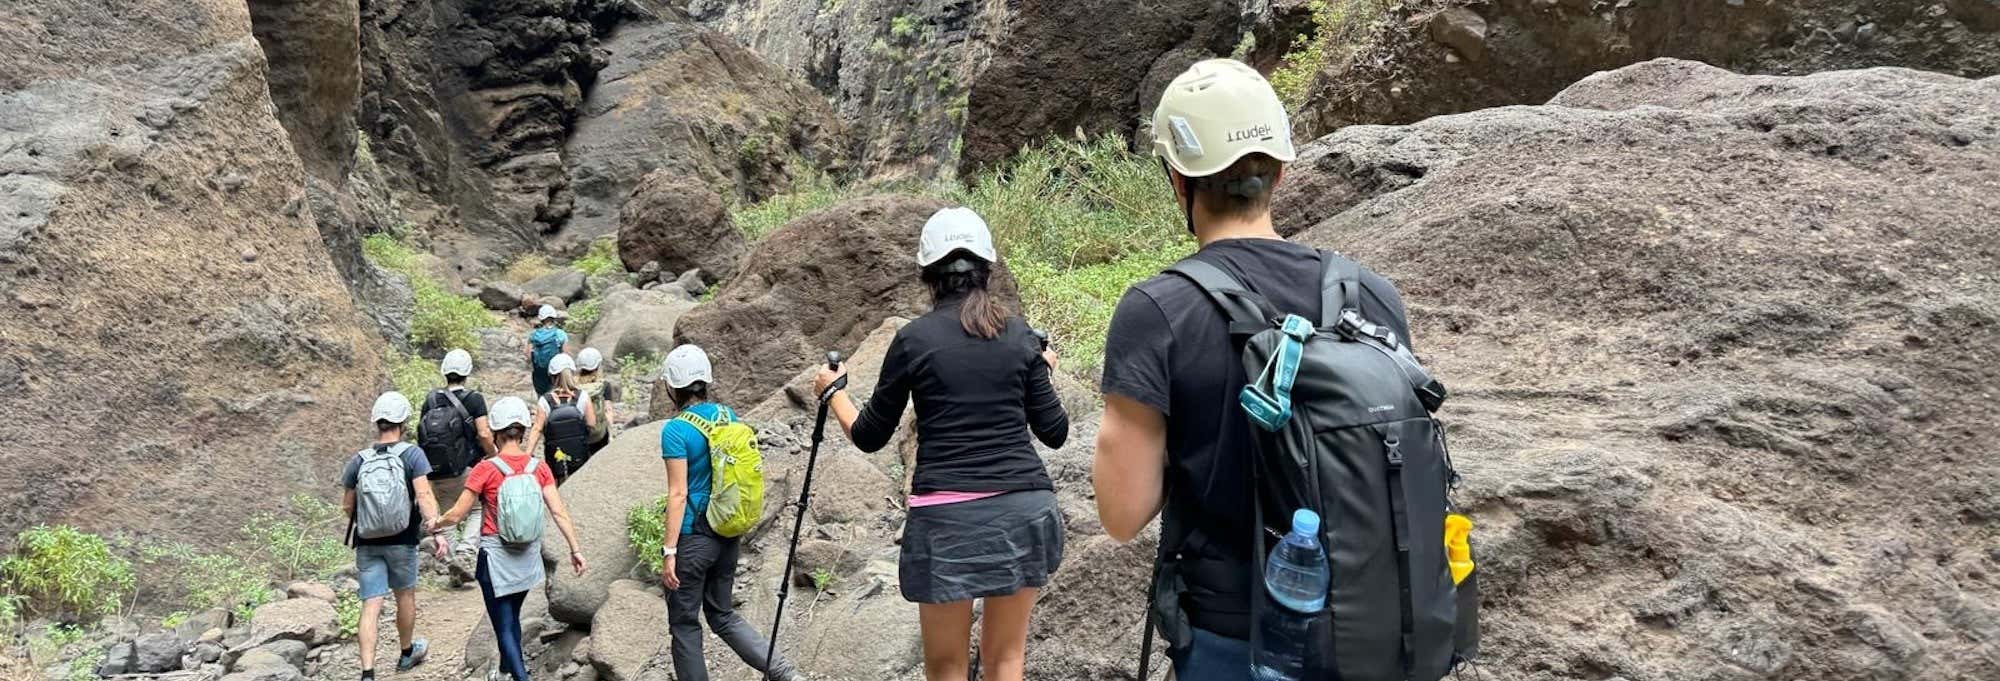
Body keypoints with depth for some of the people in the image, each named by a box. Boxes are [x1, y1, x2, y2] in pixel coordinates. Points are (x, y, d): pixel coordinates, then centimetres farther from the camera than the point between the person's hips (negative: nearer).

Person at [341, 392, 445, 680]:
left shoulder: (359, 460, 0)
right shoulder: (412, 454, -9)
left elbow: (346, 505, 7)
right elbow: (424, 495, -20)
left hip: (367, 543, 2)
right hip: (402, 541, -2)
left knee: (371, 606, 0)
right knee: (405, 596, 19)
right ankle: (407, 653, 38)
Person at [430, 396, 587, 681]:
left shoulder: (486, 470, -14)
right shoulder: (539, 468, -5)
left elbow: (456, 515, -9)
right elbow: (559, 512, -7)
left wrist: (435, 523, 12)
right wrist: (575, 550, -2)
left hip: (496, 558, -5)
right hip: (528, 558, 5)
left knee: (504, 626, 2)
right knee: (512, 617, 25)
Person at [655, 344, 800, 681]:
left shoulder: (676, 430, -15)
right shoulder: (729, 416, 4)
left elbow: (678, 495, -18)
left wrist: (668, 551, -14)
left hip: (693, 537, -7)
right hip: (728, 535, 7)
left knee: (684, 624, 10)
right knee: (723, 615, 19)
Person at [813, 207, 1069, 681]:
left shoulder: (914, 339, -1)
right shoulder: (1020, 335, 6)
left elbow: (870, 437, 6)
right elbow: (1055, 432, 9)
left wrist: (833, 390, 24)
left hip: (947, 515, -3)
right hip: (1025, 507, 3)